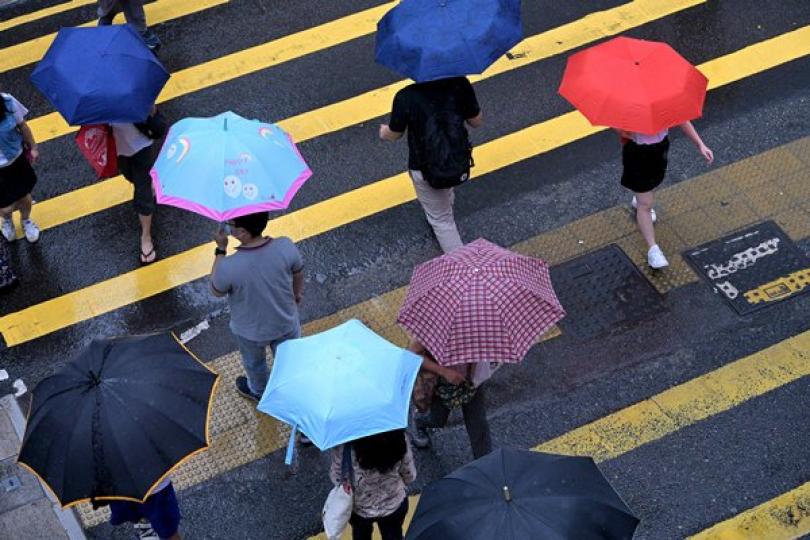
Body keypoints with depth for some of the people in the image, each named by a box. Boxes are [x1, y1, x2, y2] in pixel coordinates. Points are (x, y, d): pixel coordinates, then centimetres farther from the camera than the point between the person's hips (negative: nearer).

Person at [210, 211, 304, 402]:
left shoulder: (228, 267, -38)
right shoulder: (285, 247, -30)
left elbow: (217, 291, -15)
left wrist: (220, 250, -13)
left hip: (251, 332, -2)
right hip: (286, 322, 2)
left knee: (254, 363, 32)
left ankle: (258, 391, 61)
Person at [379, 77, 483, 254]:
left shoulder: (406, 98, -28)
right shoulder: (459, 84, -22)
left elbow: (394, 134, -9)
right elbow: (477, 122, -8)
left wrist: (384, 132, 15)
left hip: (425, 168, -4)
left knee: (441, 220, 16)